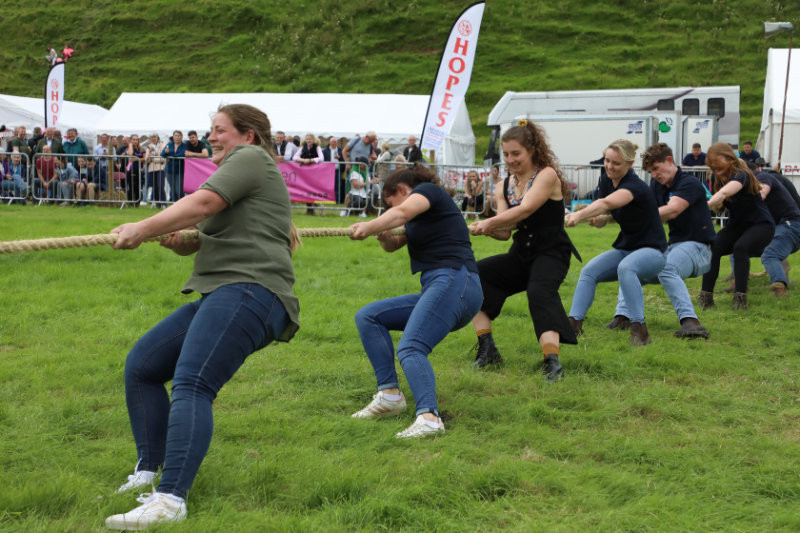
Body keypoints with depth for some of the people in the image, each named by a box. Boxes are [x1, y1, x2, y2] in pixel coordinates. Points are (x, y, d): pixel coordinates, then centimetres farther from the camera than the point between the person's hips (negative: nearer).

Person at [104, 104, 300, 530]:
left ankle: (170, 499, -38)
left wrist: (144, 228, -7)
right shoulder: (240, 171, 32)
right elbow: (206, 240, 27)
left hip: (248, 291, -11)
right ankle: (149, 472, 11)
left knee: (191, 384, -27)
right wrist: (178, 242, 6)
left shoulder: (250, 157, 3)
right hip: (221, 296, 11)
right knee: (140, 367, 10)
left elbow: (203, 203, -13)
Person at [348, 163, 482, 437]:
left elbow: (401, 212, -19)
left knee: (410, 349, -27)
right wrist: (384, 236, 7)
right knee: (367, 317, 9)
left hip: (453, 281, -10)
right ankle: (390, 394, 0)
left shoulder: (428, 191, 3)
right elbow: (393, 245, 29)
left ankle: (429, 417, -45)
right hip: (436, 290, 10)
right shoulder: (420, 217, 30)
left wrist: (368, 227, -27)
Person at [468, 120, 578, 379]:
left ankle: (552, 360, -46)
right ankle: (487, 349, -11)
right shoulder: (505, 187, 10)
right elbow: (505, 232, 1)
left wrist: (489, 223, -27)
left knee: (539, 292, -35)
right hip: (520, 255, 7)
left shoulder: (547, 175, -9)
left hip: (550, 253, -6)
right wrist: (487, 230, -21)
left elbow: (524, 210, -23)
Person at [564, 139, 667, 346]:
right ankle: (574, 323, -22)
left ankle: (639, 329, -37)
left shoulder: (635, 186, -24)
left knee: (625, 267, -38)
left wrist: (579, 215, -60)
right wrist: (596, 219, -17)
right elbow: (601, 221, 8)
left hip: (651, 250, -8)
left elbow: (607, 203, -45)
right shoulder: (606, 181, 1)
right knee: (589, 271, -17)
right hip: (624, 248, 8)